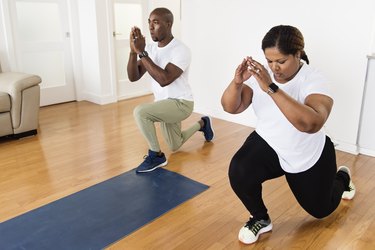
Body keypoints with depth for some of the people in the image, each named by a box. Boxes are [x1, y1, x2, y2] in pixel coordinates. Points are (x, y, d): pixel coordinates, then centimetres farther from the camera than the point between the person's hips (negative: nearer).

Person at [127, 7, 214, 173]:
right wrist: (133, 51, -24)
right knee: (175, 146, 23)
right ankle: (202, 123, 46)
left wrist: (141, 52, -32)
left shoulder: (180, 50, -22)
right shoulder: (150, 48, -1)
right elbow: (133, 77, -9)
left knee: (140, 112, -30)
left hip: (181, 103, -8)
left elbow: (164, 79, -35)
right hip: (164, 104, 8)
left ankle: (156, 155, -10)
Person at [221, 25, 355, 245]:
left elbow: (312, 124, -47)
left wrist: (271, 88, -53)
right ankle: (261, 219, 2)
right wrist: (237, 82, -43)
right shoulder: (259, 74, -18)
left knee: (320, 210, 19)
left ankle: (342, 177, 53)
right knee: (239, 172, -28)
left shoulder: (314, 80, -28)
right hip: (269, 145, 2)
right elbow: (230, 107, -22)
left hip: (310, 157, -2)